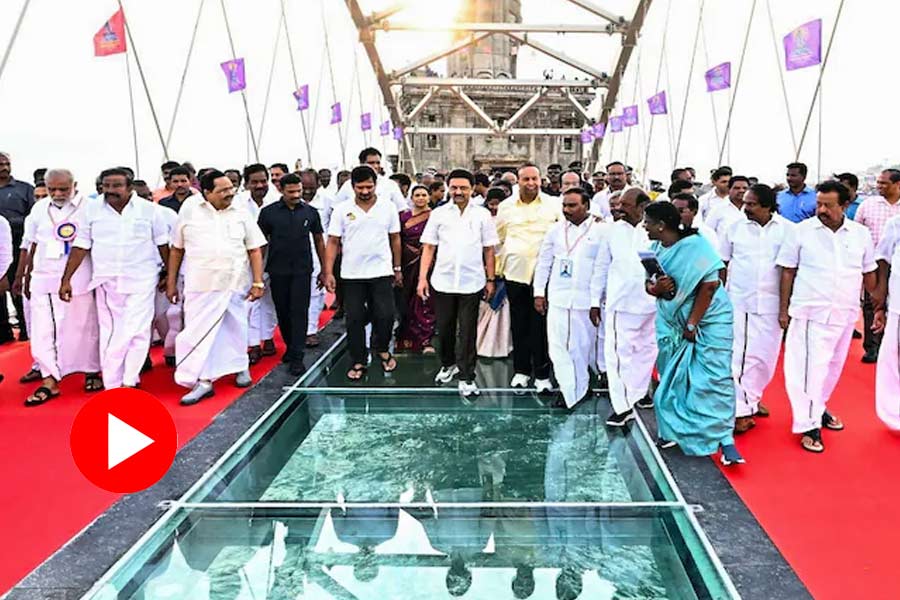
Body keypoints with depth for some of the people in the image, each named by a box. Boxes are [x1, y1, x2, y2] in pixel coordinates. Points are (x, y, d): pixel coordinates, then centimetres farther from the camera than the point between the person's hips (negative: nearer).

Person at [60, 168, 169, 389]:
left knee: (135, 332, -8)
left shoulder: (149, 209, -2)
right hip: (105, 282, 3)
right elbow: (80, 246, 5)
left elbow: (162, 244, 5)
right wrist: (66, 279, 3)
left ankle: (128, 382, 1)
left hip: (141, 281, -2)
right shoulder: (91, 210, 3)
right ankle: (111, 386, 13)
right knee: (109, 333, 6)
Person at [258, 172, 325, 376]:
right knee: (282, 312, 11)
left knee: (299, 312, -4)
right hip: (278, 270, 1)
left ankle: (296, 357, -2)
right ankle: (290, 346, 31)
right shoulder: (268, 212, -1)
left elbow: (319, 241, 9)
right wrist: (258, 271, 3)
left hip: (302, 270, -1)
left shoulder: (310, 212, 2)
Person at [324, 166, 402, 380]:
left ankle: (382, 349, 26)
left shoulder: (388, 208, 1)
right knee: (354, 320, 5)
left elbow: (395, 239, 8)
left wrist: (397, 268, 9)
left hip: (381, 272, 0)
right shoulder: (342, 210, -1)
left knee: (385, 316, -3)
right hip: (351, 274, 0)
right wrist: (328, 272, -6)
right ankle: (358, 362, 19)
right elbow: (333, 242, 0)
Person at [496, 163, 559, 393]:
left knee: (541, 323, -1)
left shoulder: (554, 205, 4)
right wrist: (497, 267, 13)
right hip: (515, 271, 2)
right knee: (519, 323, 9)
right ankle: (521, 370, 22)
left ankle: (542, 374, 9)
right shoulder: (506, 206, 9)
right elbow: (498, 238, 15)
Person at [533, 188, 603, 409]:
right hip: (557, 298, 3)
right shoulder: (556, 230, 6)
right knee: (557, 346, 1)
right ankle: (569, 391, 12)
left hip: (586, 300, -2)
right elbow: (543, 262, 11)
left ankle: (578, 389, 24)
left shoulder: (600, 231, -2)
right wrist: (539, 292, 6)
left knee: (582, 347, 7)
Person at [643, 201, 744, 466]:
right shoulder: (656, 248, 3)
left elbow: (710, 285, -19)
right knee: (671, 377, 9)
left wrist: (692, 324, -17)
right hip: (671, 322, 6)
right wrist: (655, 289, -20)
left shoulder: (695, 245, -18)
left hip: (708, 320, -6)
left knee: (714, 378, -6)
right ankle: (674, 431, 23)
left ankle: (725, 438, 3)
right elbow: (649, 284, 6)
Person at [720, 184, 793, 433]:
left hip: (770, 304, 0)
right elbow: (722, 264, 7)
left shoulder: (788, 230, -1)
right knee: (736, 355, -2)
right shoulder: (736, 228, 2)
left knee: (764, 356, 8)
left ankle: (752, 399, 28)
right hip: (737, 301, 0)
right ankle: (740, 410, 3)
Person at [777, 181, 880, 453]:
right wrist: (783, 308, -2)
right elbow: (788, 271, -1)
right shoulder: (802, 231, -5)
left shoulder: (861, 234, 3)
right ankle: (809, 425, 3)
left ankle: (817, 408, 35)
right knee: (810, 367, -5)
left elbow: (869, 273, 13)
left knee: (832, 366, 16)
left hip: (845, 313, 4)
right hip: (810, 313, -4)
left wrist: (878, 304, 16)